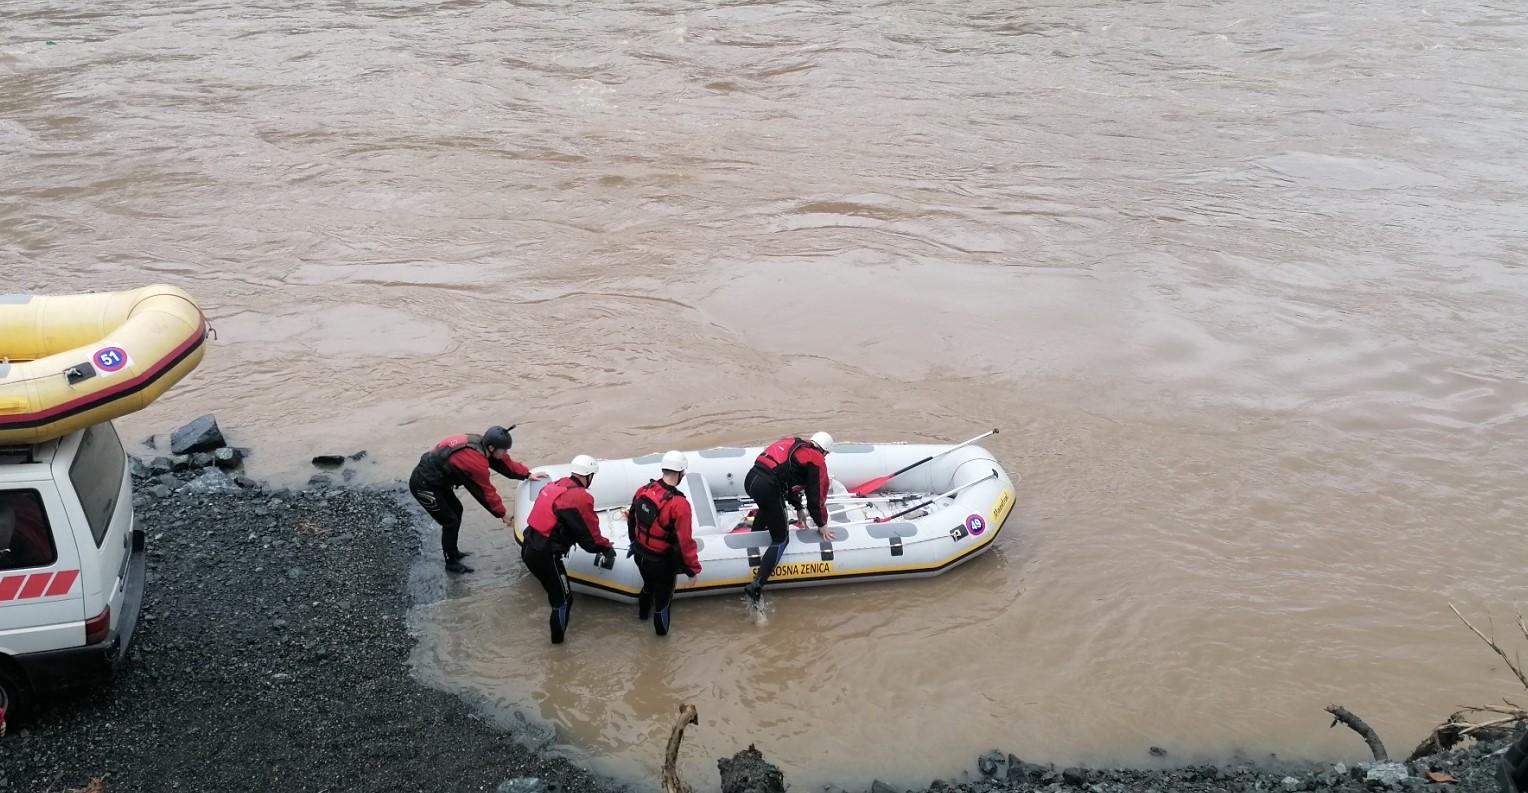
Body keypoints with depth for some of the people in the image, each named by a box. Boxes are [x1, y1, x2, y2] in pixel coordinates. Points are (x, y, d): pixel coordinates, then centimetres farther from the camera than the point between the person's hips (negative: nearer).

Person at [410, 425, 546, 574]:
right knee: (450, 522, -1)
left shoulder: (480, 443, -4)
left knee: (456, 510, 21)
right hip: (423, 484, -10)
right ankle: (451, 562, 16)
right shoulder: (476, 461, -29)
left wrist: (528, 474, 9)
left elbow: (504, 462, 11)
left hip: (435, 479, 10)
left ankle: (453, 552, 35)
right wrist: (503, 514, -6)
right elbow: (486, 492, -17)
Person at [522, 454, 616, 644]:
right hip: (545, 556, -8)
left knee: (555, 589, 30)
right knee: (563, 598, 13)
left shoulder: (555, 486, 7)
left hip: (529, 548, 8)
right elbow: (590, 536, -11)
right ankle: (557, 638, 29)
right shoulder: (580, 498, -18)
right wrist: (607, 548, 11)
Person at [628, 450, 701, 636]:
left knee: (649, 583, 35)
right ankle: (661, 628, 44)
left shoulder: (643, 490, -10)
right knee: (663, 593, 22)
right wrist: (693, 568, -13)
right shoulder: (679, 504, -31)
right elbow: (685, 541, -27)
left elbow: (632, 519, 7)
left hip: (640, 553, 6)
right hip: (661, 561, -6)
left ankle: (643, 612, 60)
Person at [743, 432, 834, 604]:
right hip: (767, 487, -8)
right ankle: (756, 586, -9)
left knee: (768, 506, 41)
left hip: (751, 478, 8)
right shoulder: (817, 461, 6)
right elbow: (816, 496, 9)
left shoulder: (794, 445, 27)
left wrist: (798, 509, 41)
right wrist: (821, 524, 23)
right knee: (781, 539, 3)